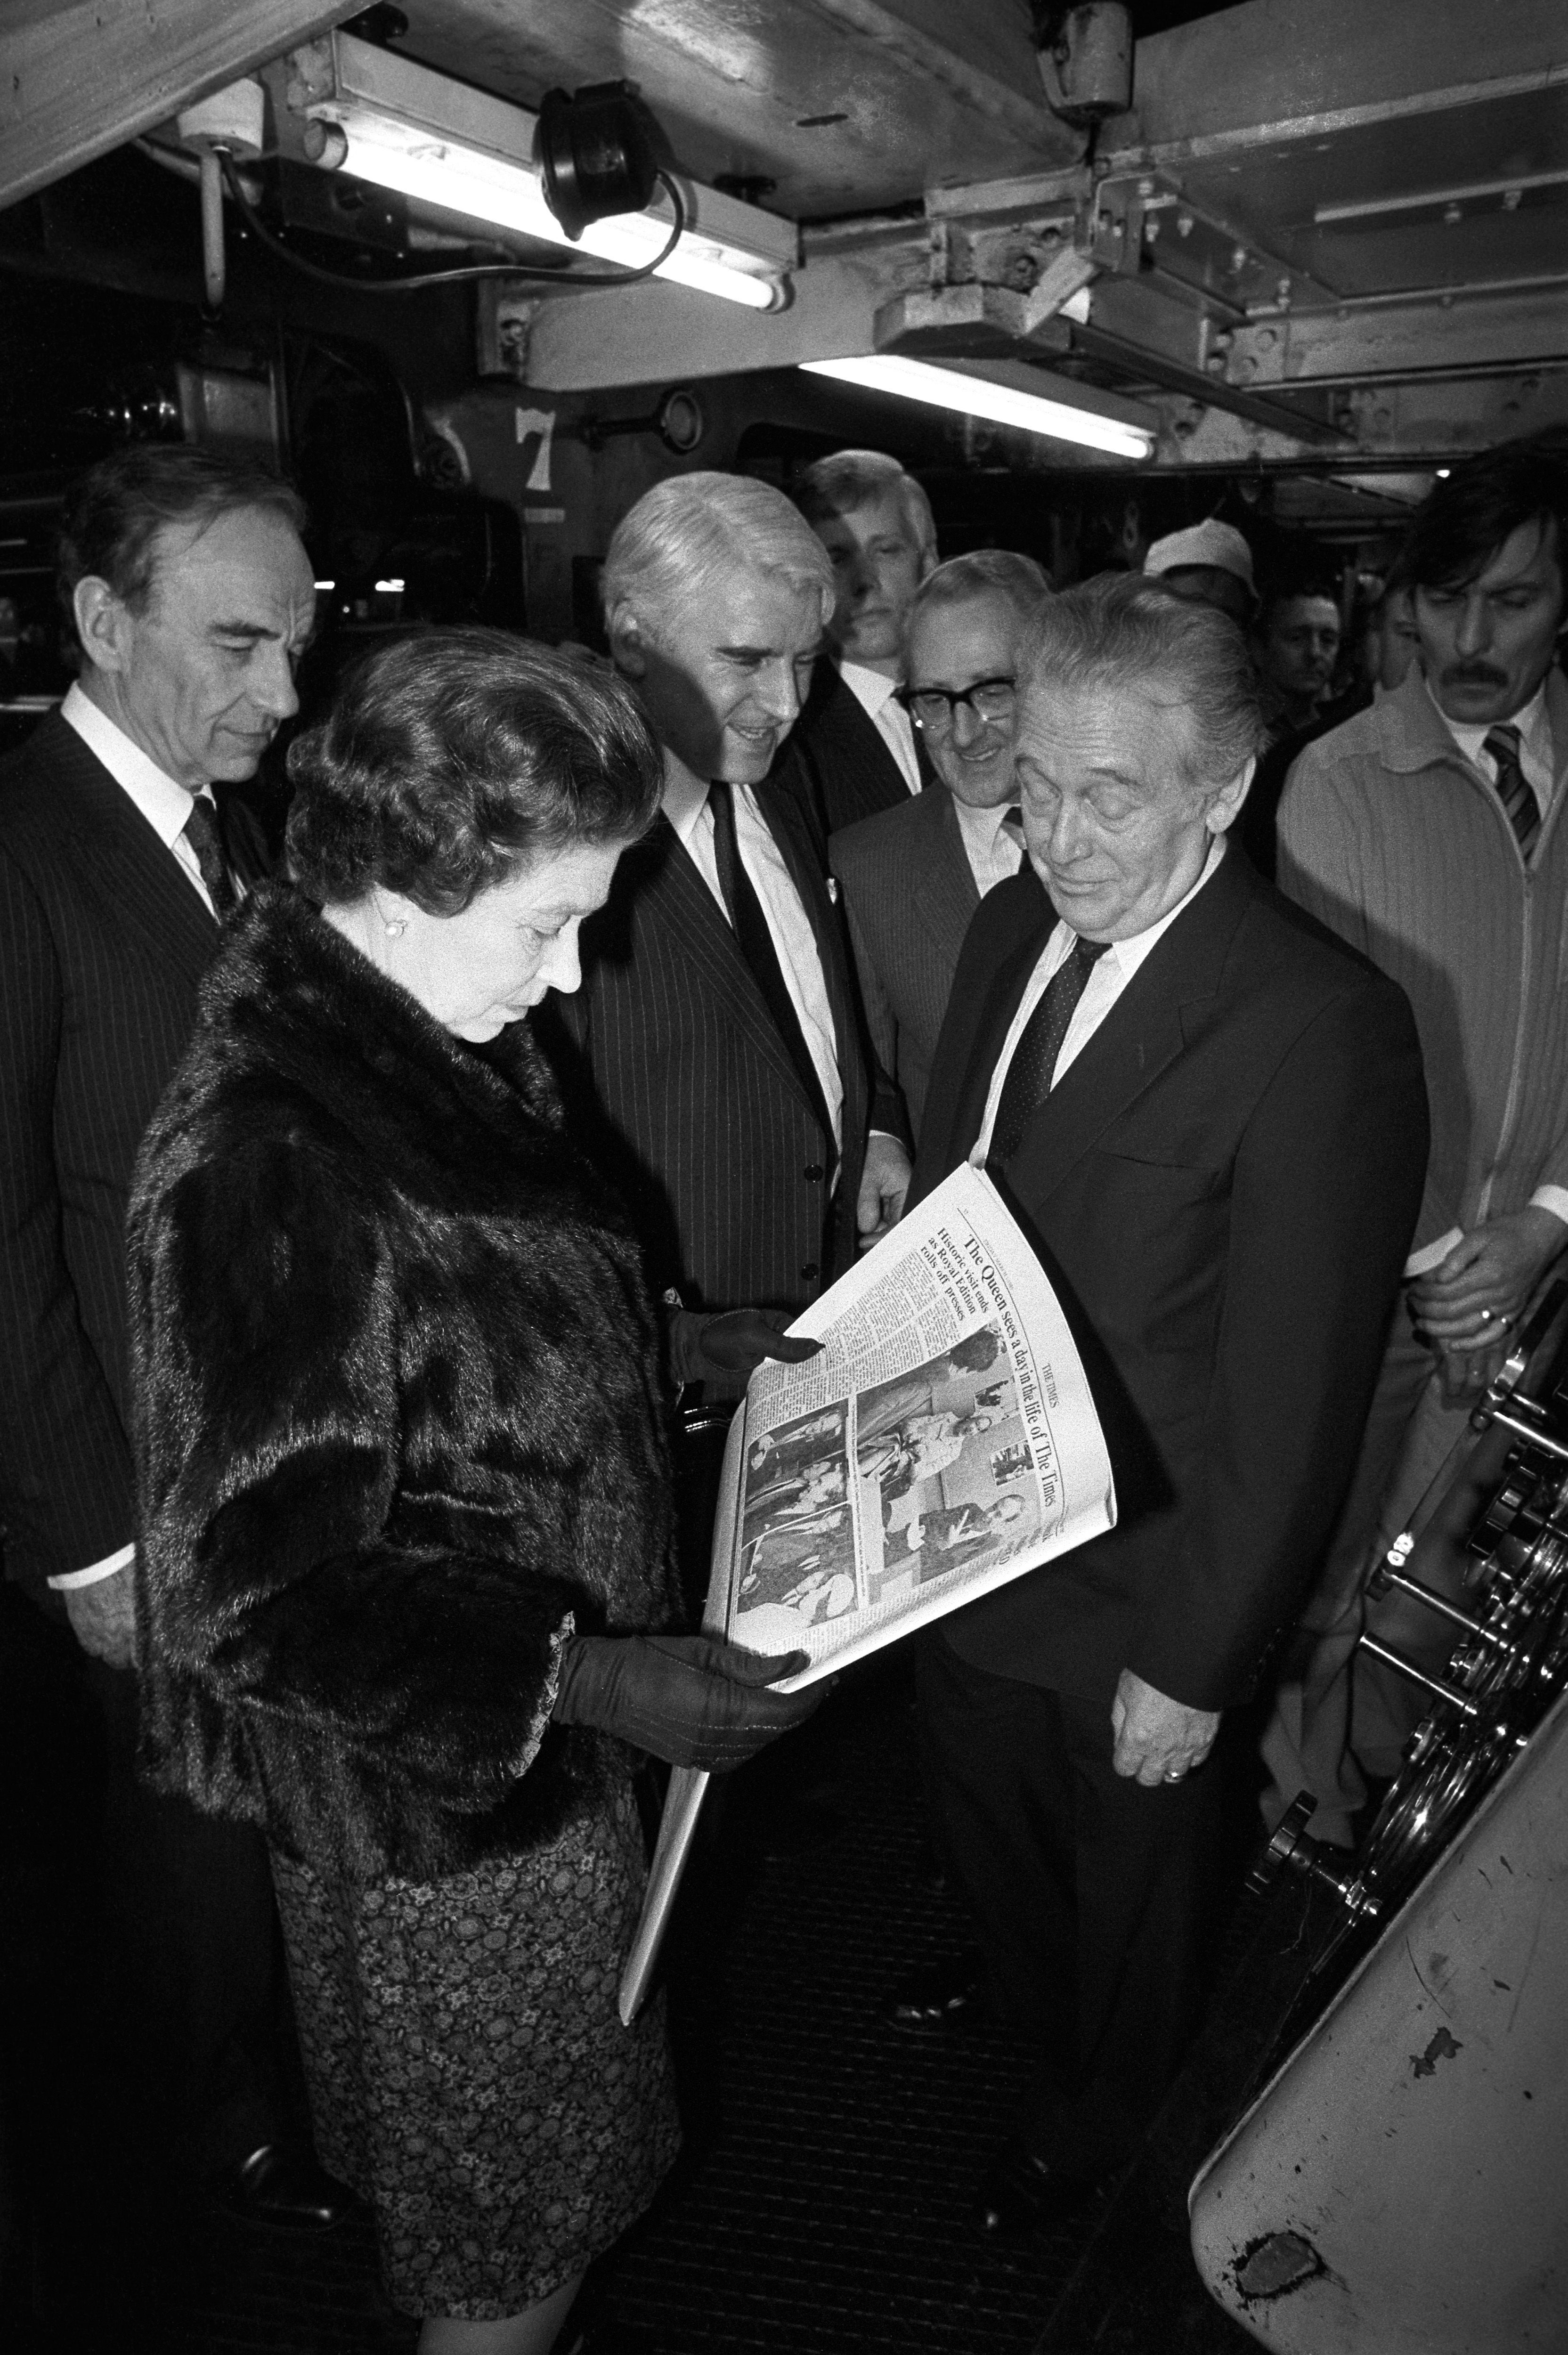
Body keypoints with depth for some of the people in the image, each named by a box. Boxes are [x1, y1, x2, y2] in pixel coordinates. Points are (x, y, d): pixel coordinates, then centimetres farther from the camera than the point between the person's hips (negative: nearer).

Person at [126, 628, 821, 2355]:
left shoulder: (427, 1047, -5)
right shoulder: (268, 1165, -32)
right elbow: (253, 1592, -29)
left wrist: (681, 1341, 4)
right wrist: (579, 1678, -30)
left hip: (525, 1728, 8)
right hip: (435, 1795, -8)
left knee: (463, 2157, 33)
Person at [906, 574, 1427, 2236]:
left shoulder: (1326, 1035, -28)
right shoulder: (1015, 927, -5)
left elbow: (1290, 1407, -23)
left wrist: (1196, 1665, -16)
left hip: (1131, 1599, -6)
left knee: (1126, 1872, 24)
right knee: (983, 1821, 31)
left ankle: (1097, 2100, 57)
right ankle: (1016, 1997, 65)